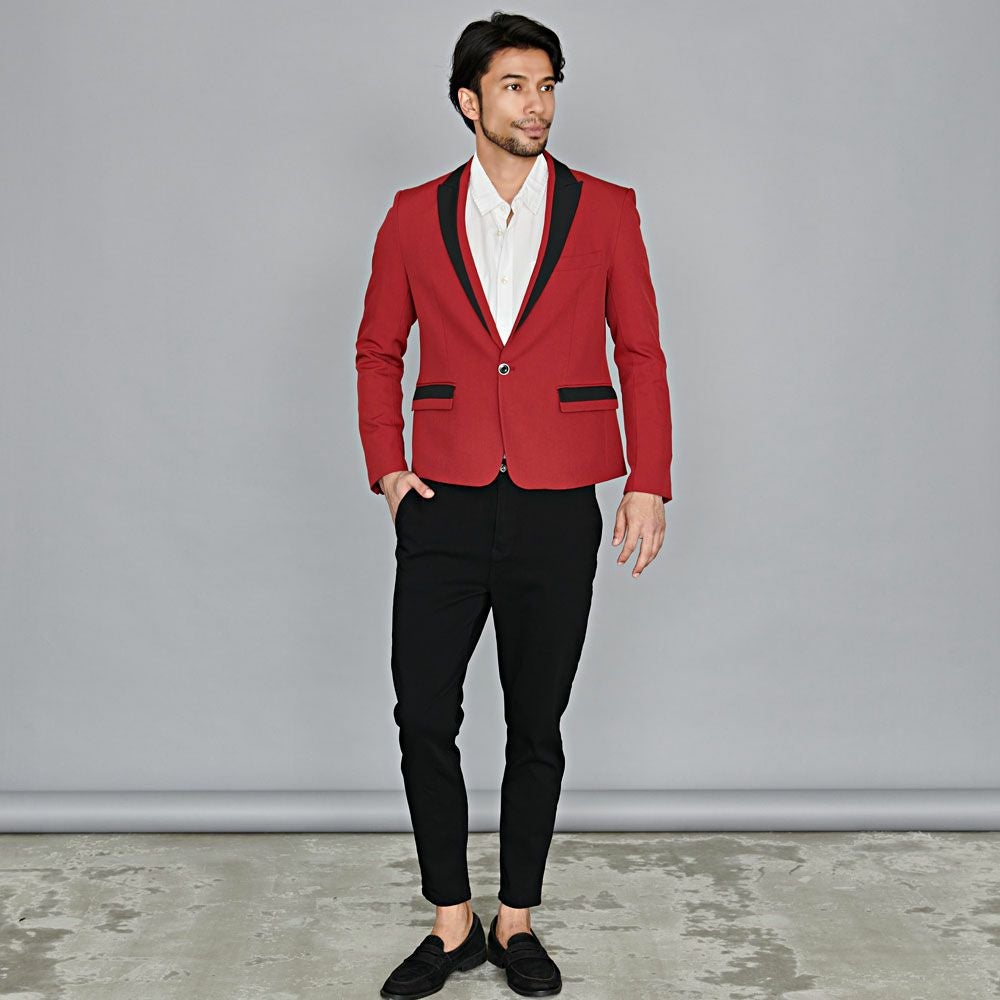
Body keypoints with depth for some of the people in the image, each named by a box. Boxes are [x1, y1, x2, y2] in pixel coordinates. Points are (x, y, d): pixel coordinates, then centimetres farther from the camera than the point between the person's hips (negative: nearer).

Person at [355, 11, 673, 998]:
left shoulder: (604, 210, 3)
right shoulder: (415, 216, 6)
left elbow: (641, 353, 6)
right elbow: (378, 350, 13)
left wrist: (649, 484, -1)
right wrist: (385, 467, 2)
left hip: (556, 511, -1)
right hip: (445, 509, 1)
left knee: (536, 727, 9)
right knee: (423, 717, 2)